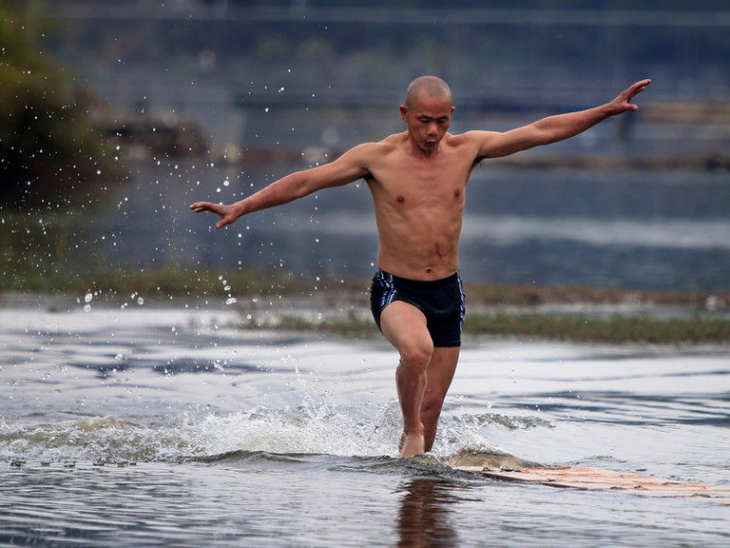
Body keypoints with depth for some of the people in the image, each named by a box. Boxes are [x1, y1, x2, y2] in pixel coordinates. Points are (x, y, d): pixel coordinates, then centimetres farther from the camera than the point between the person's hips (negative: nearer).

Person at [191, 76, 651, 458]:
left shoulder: (466, 149, 1)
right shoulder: (376, 157, -7)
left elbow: (541, 131, 4)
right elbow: (304, 182, -5)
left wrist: (609, 110, 2)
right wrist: (240, 207, -10)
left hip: (448, 293, 4)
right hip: (396, 290, -4)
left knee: (430, 410, 5)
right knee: (417, 349, -35)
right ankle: (411, 432, -12)